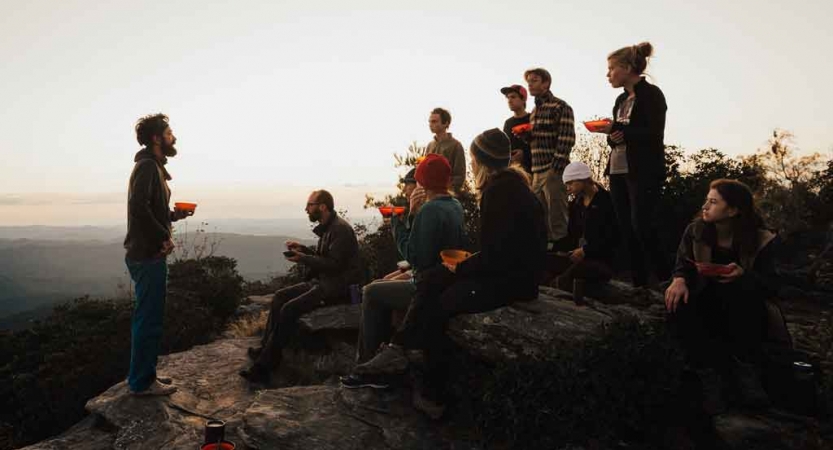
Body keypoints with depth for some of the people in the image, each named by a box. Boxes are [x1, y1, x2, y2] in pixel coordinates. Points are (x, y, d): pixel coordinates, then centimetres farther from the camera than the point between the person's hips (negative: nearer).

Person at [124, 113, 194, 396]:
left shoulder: (152, 167, 18)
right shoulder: (147, 166, -13)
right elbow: (139, 208, -26)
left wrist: (176, 214, 7)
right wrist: (165, 236, -19)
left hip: (148, 253, 10)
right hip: (148, 255, -10)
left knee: (147, 318, 17)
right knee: (149, 319, -2)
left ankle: (143, 375, 28)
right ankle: (142, 382, 9)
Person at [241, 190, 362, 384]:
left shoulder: (340, 229, -16)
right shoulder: (326, 228, 15)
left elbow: (334, 264, -22)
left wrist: (303, 258, -19)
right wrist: (303, 249, 6)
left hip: (339, 286, -10)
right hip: (323, 281, 10)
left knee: (290, 309, -21)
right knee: (280, 296, 3)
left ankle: (265, 365, -15)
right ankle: (265, 349, 2)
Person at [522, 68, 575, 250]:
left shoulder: (560, 107, -6)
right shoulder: (535, 110, 18)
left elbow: (567, 139, -13)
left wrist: (556, 168, -19)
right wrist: (525, 134, 5)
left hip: (553, 169, -8)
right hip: (537, 170, 8)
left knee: (557, 216, -4)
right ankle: (545, 247, 21)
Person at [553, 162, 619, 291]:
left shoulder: (605, 201, -7)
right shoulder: (576, 203, 15)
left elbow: (612, 238, -12)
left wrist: (585, 250, -17)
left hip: (602, 260, -7)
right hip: (579, 256, 7)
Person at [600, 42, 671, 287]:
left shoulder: (651, 94, -6)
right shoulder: (622, 99, 16)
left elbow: (654, 135, -15)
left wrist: (618, 129, -19)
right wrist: (612, 135, -3)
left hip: (644, 173, -7)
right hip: (619, 171, 7)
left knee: (643, 229, -11)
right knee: (627, 230, 6)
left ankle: (668, 281, 4)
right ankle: (640, 284, 13)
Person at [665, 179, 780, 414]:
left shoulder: (763, 240, -8)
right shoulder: (695, 231, -2)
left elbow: (773, 285, -10)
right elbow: (683, 265, -2)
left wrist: (743, 275, -32)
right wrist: (679, 280, -27)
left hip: (742, 315, -1)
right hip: (706, 306, 2)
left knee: (745, 289, -36)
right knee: (676, 301, -31)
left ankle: (744, 368, -21)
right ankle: (709, 373, -24)